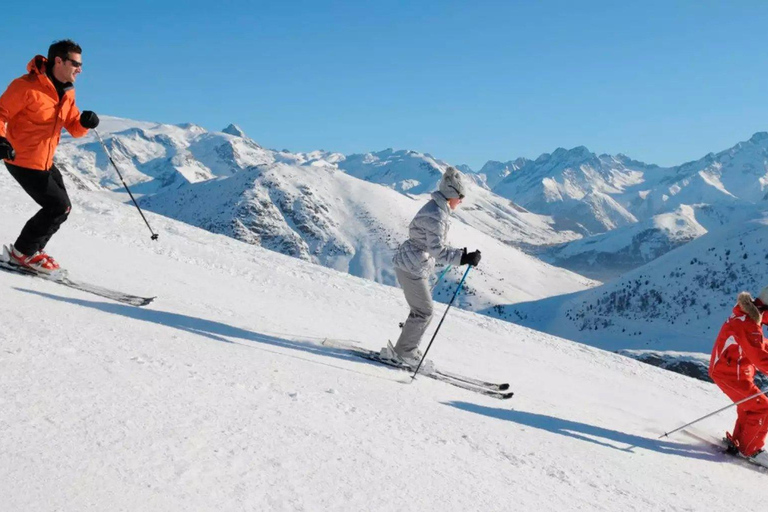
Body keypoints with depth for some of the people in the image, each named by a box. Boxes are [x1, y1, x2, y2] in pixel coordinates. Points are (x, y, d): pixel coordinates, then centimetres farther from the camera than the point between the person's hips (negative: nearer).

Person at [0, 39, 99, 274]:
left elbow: (74, 127, 10)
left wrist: (85, 122, -13)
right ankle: (22, 252, 4)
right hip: (22, 160, -9)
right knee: (58, 206, -10)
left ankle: (31, 249, 29)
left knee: (61, 207, 14)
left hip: (45, 162, 9)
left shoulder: (67, 93, 6)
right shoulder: (27, 86, -19)